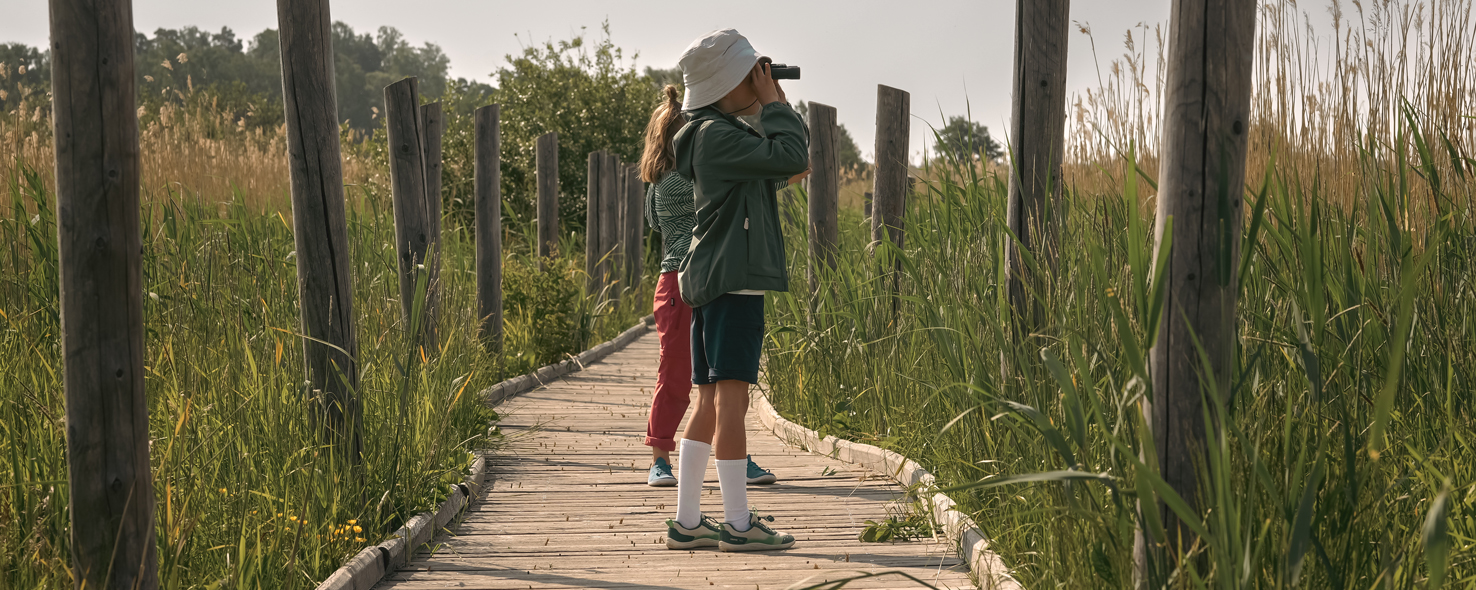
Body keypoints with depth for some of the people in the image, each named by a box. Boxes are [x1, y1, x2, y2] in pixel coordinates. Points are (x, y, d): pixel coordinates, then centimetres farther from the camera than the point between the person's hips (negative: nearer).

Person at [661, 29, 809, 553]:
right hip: (733, 279, -10)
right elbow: (791, 158, -19)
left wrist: (771, 106, 18)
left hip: (712, 281, 10)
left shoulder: (721, 133, 19)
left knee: (711, 402, 10)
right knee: (731, 397, -7)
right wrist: (774, 105, -7)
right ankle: (738, 524, -4)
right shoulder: (717, 136, -13)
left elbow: (785, 166, 23)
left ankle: (686, 522, 13)